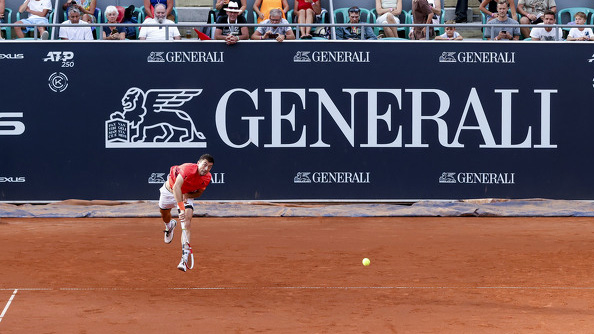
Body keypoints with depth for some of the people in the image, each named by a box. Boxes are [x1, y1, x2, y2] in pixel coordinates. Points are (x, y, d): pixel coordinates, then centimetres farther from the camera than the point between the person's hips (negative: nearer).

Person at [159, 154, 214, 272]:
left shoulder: (207, 178, -21)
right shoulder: (187, 169, -39)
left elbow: (199, 192, -2)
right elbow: (176, 187, -49)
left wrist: (187, 195, -24)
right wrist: (181, 208, -57)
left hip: (186, 195, 1)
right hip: (169, 190, -1)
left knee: (187, 224, -19)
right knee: (164, 213, 24)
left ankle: (184, 259, -25)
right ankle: (170, 225, 65)